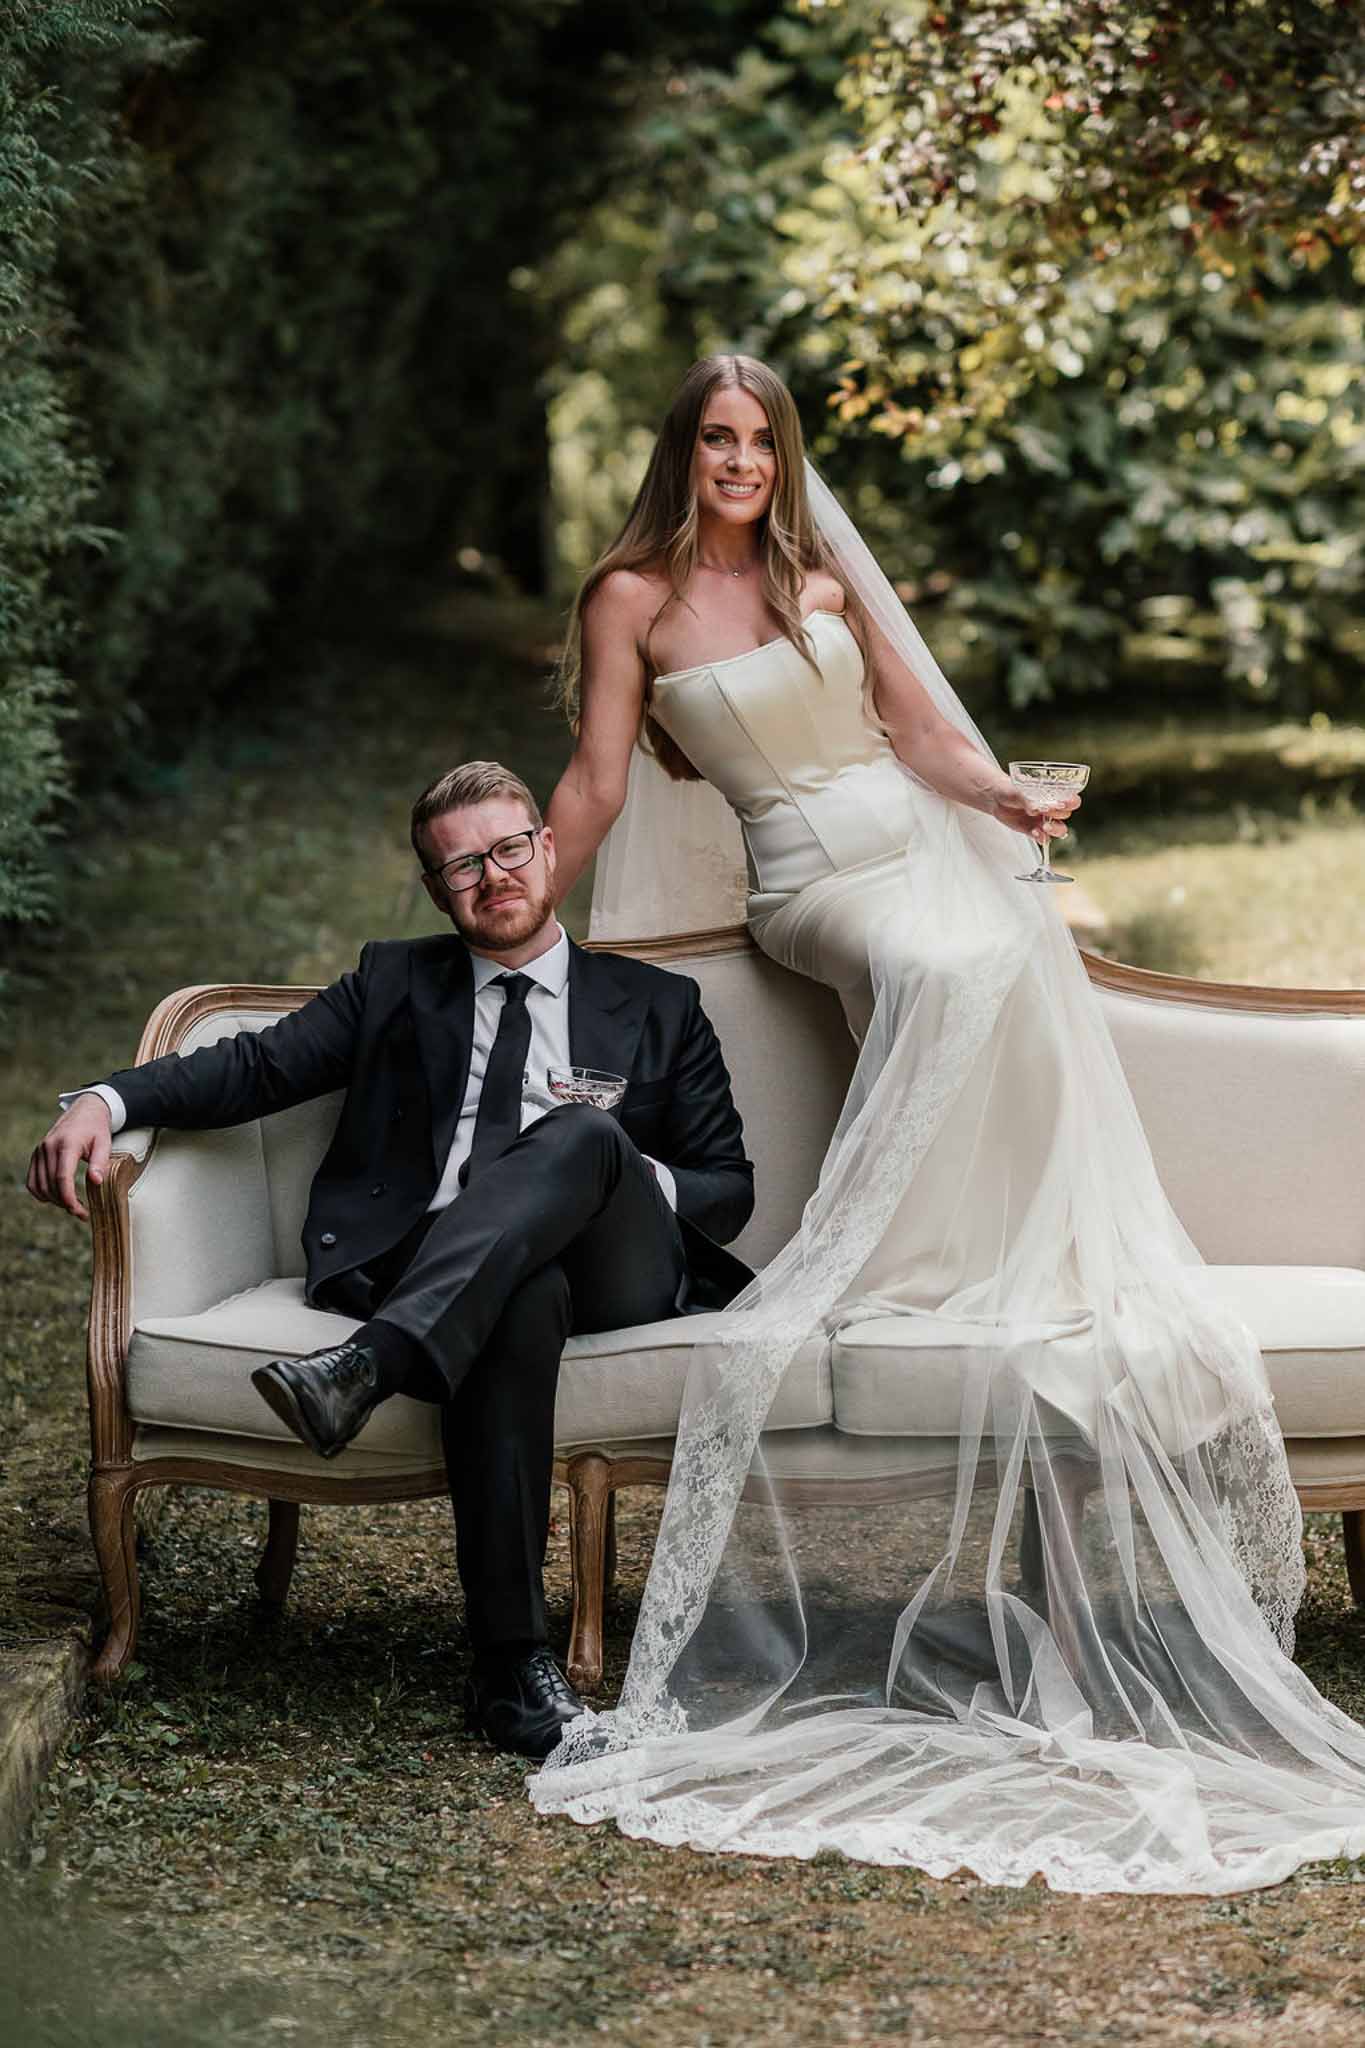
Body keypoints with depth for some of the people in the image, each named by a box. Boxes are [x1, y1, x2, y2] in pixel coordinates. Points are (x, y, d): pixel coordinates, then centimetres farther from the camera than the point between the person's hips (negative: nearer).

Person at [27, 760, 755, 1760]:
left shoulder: (659, 1005, 26)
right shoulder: (396, 982, 27)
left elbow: (731, 1186, 20)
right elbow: (259, 1065, 14)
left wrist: (639, 1178, -4)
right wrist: (106, 1101, -5)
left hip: (615, 1269, 1)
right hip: (425, 1261, 0)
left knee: (583, 1133, -35)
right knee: (525, 1300, -40)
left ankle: (369, 1366, -47)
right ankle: (513, 1660, -41)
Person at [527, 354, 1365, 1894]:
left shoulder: (826, 574, 16)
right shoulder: (634, 599, 6)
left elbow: (923, 729, 16)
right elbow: (599, 784, 6)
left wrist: (1003, 796, -1)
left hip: (917, 840, 4)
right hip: (808, 881, -4)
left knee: (1008, 982, -24)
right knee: (941, 976, -33)